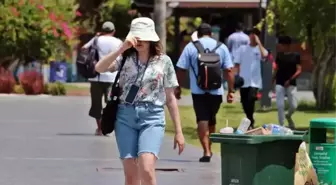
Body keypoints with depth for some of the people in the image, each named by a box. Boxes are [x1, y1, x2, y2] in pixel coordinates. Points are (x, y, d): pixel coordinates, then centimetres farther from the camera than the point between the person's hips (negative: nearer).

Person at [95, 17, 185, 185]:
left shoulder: (164, 61, 5)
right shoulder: (125, 58, 7)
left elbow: (170, 98, 9)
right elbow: (99, 68, -10)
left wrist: (178, 131, 7)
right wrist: (121, 49, -17)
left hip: (152, 117, -2)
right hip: (125, 116, 2)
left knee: (146, 171, -21)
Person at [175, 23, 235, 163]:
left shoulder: (190, 47, 1)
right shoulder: (221, 47, 6)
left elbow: (181, 69, -3)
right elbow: (228, 70, 1)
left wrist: (178, 87, 6)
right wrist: (230, 90, 4)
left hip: (198, 91, -2)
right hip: (216, 91, 2)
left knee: (202, 120, -4)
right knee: (211, 120, 18)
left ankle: (206, 152, -16)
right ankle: (209, 149, 28)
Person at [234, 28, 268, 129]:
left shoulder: (260, 49, 1)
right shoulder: (242, 48, 6)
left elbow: (264, 55, -23)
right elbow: (237, 64, 6)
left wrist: (258, 42, -17)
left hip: (254, 81, -3)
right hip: (243, 81, 3)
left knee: (251, 100, -19)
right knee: (245, 102, 8)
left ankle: (250, 122, -9)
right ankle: (250, 121, 26)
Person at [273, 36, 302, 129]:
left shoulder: (295, 56, -1)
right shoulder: (279, 55, 7)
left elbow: (299, 71, -6)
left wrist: (290, 80, -18)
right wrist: (273, 81, 10)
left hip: (291, 84, -1)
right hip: (279, 84, 1)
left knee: (293, 106, -1)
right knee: (280, 105, -6)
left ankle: (288, 116, 31)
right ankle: (281, 125, 1)